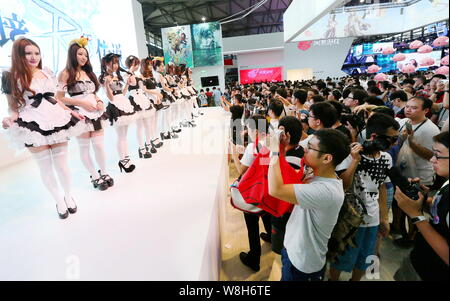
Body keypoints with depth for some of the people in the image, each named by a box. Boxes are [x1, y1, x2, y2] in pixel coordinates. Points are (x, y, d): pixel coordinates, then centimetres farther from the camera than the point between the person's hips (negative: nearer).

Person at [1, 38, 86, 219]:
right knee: (45, 167, 5)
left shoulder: (47, 73, 12)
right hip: (34, 125, -3)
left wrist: (71, 112, 12)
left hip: (57, 120, 3)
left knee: (62, 163, 7)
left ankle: (69, 196, 27)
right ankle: (59, 201, 23)